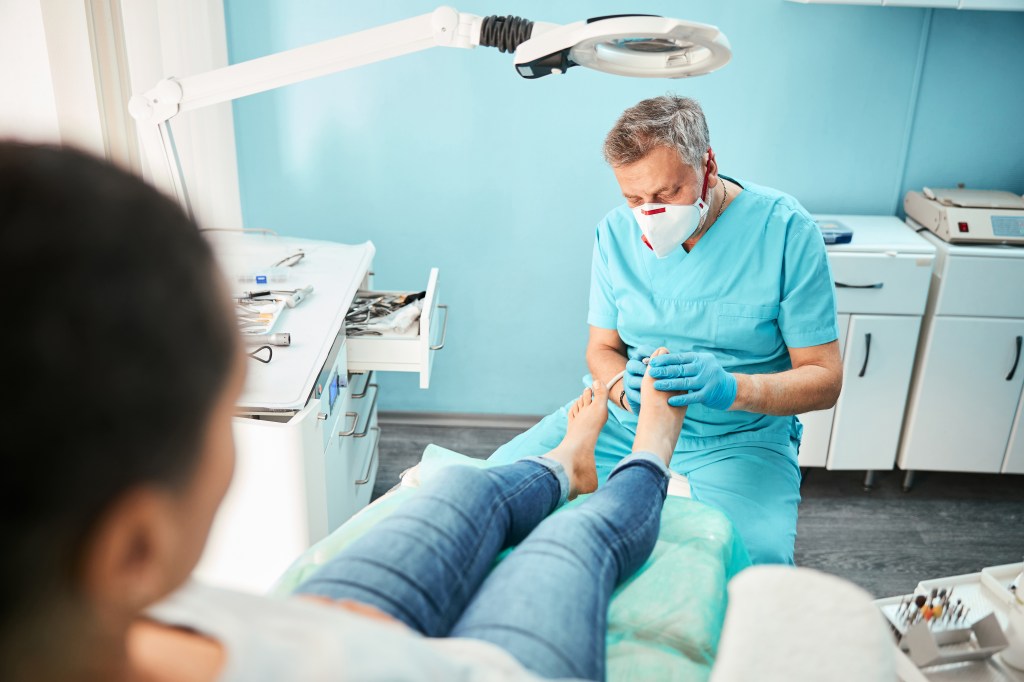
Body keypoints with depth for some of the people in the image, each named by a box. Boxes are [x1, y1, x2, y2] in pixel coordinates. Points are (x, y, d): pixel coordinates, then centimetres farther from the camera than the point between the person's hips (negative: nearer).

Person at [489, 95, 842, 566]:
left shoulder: (785, 229, -11)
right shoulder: (616, 232, 1)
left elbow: (824, 378, -10)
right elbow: (601, 348, 7)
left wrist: (732, 389, -30)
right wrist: (625, 388, -18)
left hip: (738, 439, -2)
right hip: (623, 420, 3)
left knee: (751, 561, -31)